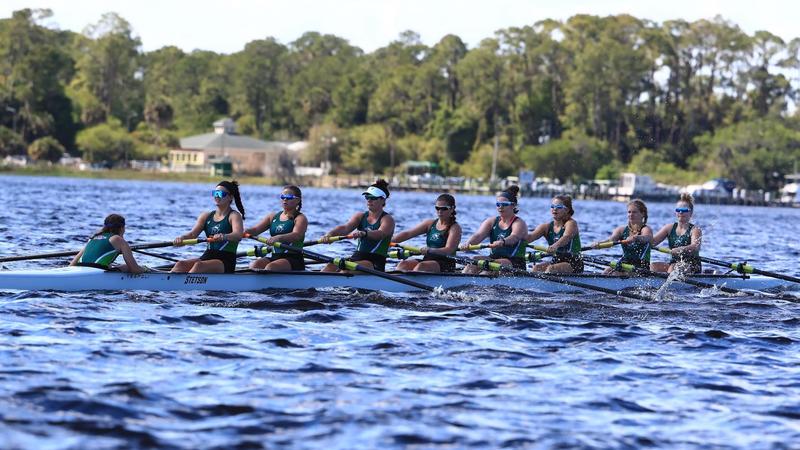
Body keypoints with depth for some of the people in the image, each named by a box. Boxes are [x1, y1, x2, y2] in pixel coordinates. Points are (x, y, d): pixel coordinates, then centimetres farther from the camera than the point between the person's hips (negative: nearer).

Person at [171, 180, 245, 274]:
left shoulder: (234, 216, -1)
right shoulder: (206, 216, 16)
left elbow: (238, 235, -21)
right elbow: (193, 234, 1)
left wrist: (223, 236, -44)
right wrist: (182, 238, -23)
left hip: (226, 262, -5)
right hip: (207, 257, 5)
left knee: (198, 266, -34)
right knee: (180, 265, -22)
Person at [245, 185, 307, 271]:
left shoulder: (300, 218, -1)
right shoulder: (273, 217, 17)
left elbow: (296, 235, -21)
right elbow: (256, 229, 6)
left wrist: (278, 238, -41)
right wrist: (246, 232, -19)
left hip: (294, 259, -5)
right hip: (275, 257, 5)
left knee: (270, 267, -33)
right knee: (254, 265, -23)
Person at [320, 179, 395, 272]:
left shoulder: (387, 219, -1)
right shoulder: (360, 216, 15)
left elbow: (380, 234, -24)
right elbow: (345, 228, -4)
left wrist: (364, 233, -46)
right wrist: (330, 233, -26)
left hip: (375, 262, -5)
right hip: (357, 257, 5)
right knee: (330, 266, -21)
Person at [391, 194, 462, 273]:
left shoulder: (454, 228, -2)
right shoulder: (430, 223, 16)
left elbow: (449, 250, -17)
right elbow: (408, 234, 11)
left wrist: (430, 251, -34)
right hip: (427, 260, 5)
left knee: (421, 266, -34)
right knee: (403, 264, -21)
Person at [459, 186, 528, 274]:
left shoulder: (519, 224, -4)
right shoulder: (491, 222, 12)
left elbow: (514, 237, -27)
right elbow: (478, 235, -6)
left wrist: (502, 242, -51)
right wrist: (468, 243, -30)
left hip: (516, 264, -5)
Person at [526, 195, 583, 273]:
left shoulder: (571, 223, -8)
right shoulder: (546, 226, 7)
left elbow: (566, 238, -30)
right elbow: (530, 237, -9)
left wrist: (555, 246, -52)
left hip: (574, 264, -5)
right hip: (556, 261, 5)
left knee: (551, 269, -31)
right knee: (537, 268, -22)